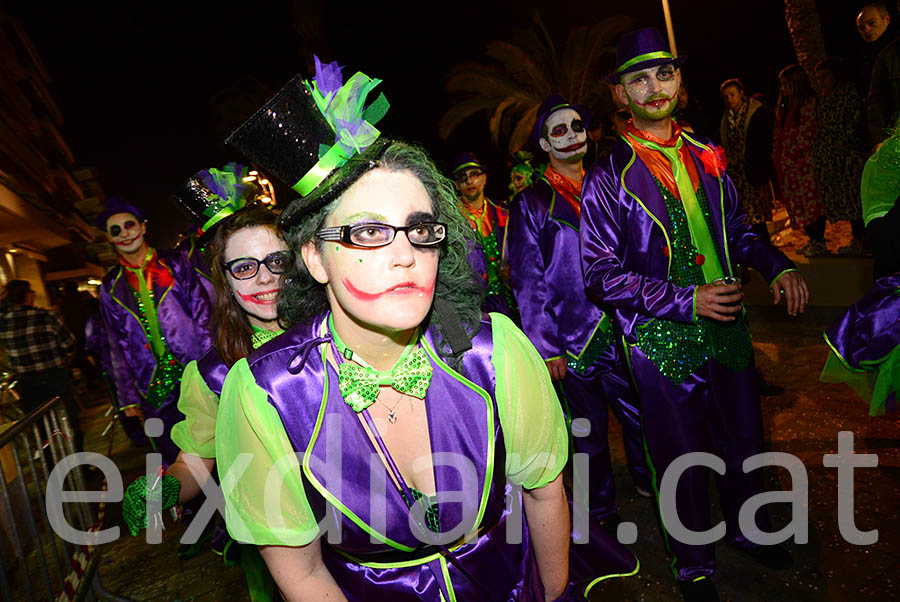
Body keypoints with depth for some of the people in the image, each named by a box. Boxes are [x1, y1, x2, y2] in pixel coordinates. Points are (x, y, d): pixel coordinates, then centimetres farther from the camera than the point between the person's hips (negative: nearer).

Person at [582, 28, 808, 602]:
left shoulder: (706, 156, 6)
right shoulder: (609, 178, -11)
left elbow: (735, 226, 18)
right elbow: (601, 274, -14)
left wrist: (777, 264, 0)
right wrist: (686, 300, -20)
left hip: (728, 324, 5)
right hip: (663, 340, -5)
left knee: (745, 440, 21)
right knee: (684, 461, 10)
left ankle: (747, 527, 51)